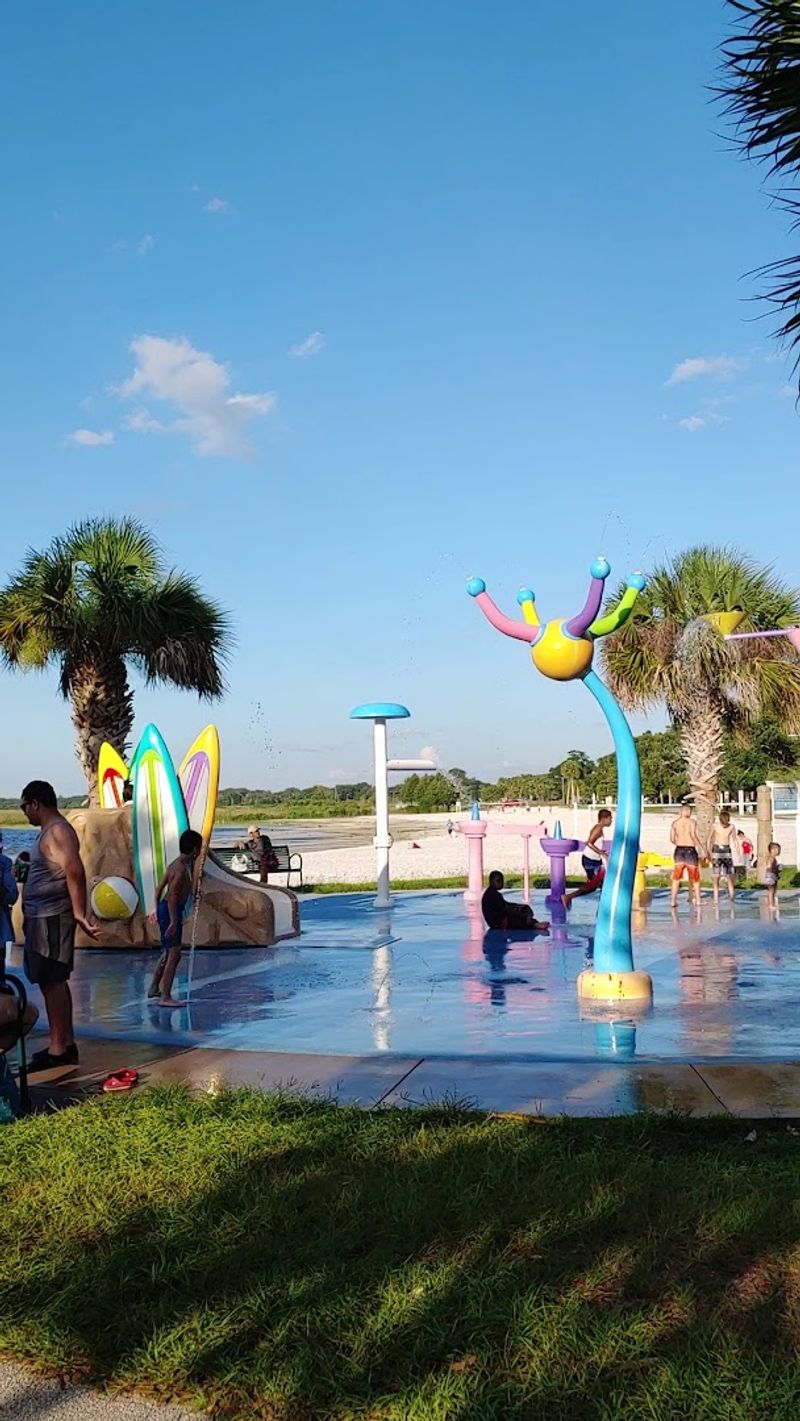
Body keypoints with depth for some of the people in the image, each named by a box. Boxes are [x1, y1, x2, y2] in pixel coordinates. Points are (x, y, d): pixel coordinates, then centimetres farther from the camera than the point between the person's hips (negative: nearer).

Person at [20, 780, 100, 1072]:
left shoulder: (57, 831, -15)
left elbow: (75, 871, -25)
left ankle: (57, 1049, -2)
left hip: (51, 918, -10)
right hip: (42, 917, 10)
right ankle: (66, 1043, 20)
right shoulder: (50, 831, 17)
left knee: (52, 982, -6)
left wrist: (79, 914, -28)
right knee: (54, 981, 13)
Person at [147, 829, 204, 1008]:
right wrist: (173, 921, -28)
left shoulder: (176, 864, 10)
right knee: (174, 954, -9)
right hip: (171, 912, -10)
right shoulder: (182, 869, -20)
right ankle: (165, 997, -9)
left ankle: (154, 988, 32)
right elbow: (172, 895, -27)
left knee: (169, 952, 21)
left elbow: (160, 888, 18)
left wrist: (157, 910, 26)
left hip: (164, 909, 10)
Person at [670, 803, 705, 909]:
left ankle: (673, 901, -3)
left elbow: (672, 839, 6)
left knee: (676, 876, 5)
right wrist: (701, 848, -13)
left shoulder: (675, 823, 7)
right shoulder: (692, 822, -6)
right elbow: (693, 836, -19)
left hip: (679, 850, 3)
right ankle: (697, 901, 15)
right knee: (695, 877, 10)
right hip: (690, 850, -3)